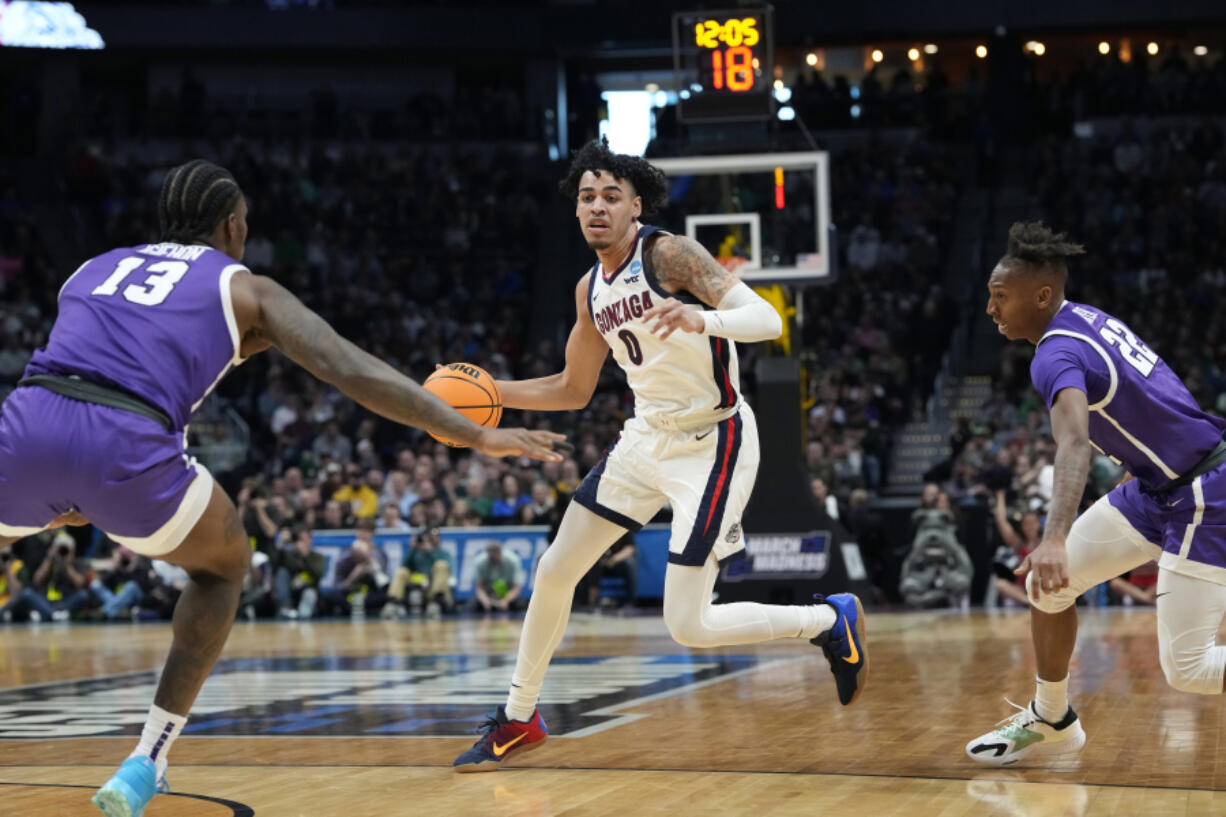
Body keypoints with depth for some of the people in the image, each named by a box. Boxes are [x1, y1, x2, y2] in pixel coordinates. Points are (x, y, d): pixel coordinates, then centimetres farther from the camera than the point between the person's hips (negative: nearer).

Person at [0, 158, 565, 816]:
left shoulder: (95, 268, 33)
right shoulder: (244, 288, 21)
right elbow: (353, 373, 10)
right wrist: (477, 436, 11)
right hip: (125, 443, -3)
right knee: (223, 564, 26)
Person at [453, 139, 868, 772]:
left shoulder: (670, 254, -17)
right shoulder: (590, 289, 6)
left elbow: (767, 320, -27)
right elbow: (574, 390, 17)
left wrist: (700, 319, -48)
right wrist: (491, 394, 3)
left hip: (711, 444, -8)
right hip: (647, 437, 8)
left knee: (688, 626, -11)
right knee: (555, 571, 8)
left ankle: (829, 620, 11)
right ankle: (518, 719, 25)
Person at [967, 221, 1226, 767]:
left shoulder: (1057, 355, -23)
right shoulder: (1087, 317, 4)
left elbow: (1074, 443, -41)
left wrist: (1055, 539, -55)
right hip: (1156, 485, 9)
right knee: (1047, 586, 9)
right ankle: (1051, 721, 25)